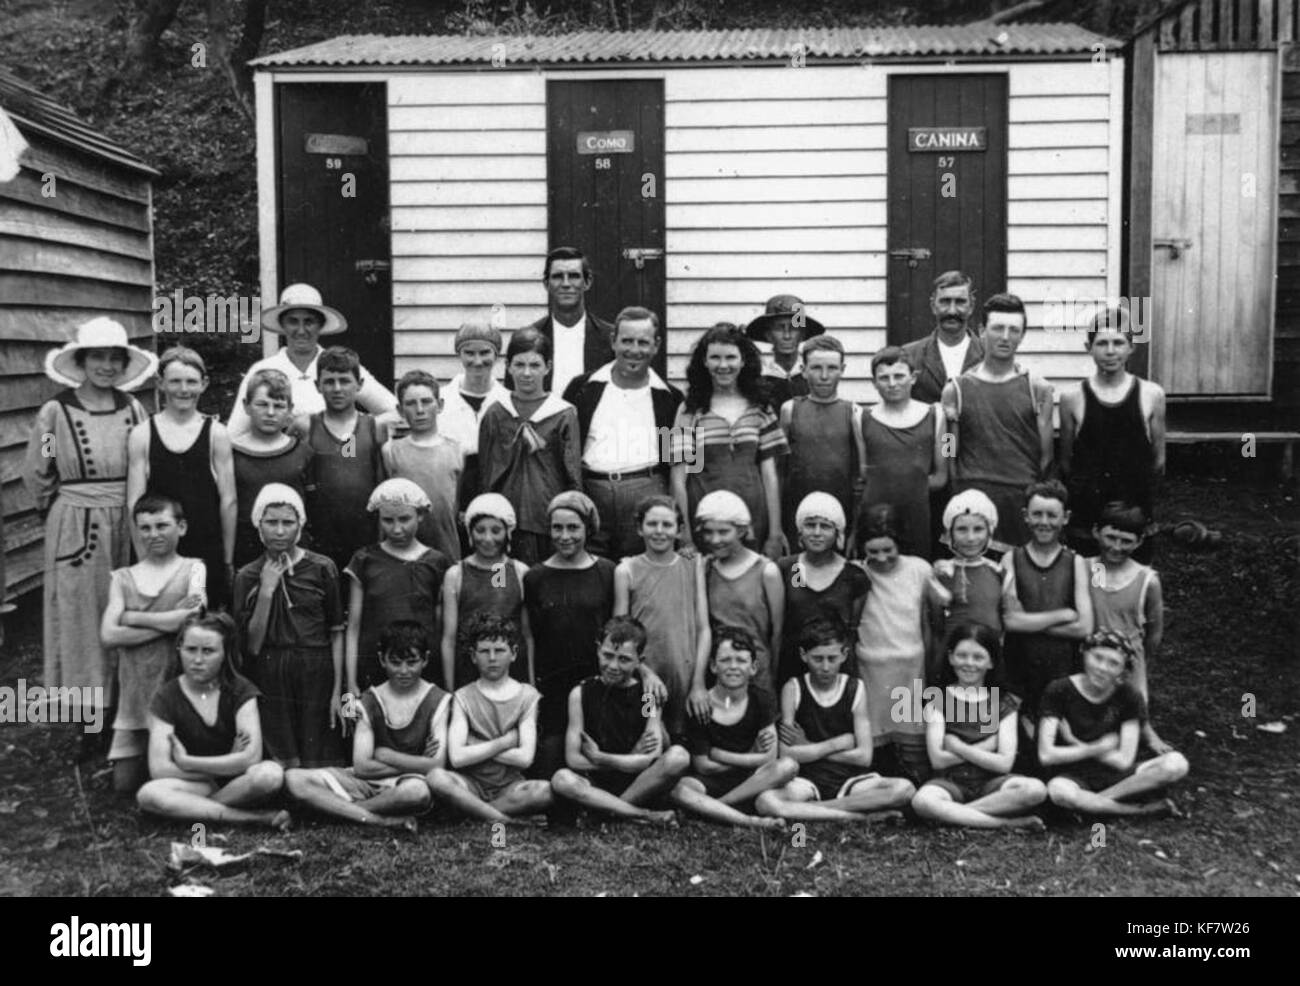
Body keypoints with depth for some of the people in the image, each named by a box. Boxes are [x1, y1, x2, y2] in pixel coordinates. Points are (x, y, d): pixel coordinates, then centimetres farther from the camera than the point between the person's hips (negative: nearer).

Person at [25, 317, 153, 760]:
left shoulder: (132, 409, 2)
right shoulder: (56, 412, -6)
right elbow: (36, 475, 4)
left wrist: (125, 511, 12)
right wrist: (65, 509, 10)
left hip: (125, 528, 3)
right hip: (74, 529, -2)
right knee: (82, 619, 3)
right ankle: (91, 720, 11)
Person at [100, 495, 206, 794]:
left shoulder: (192, 569, 3)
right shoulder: (123, 577, 10)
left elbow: (193, 620, -14)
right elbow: (108, 635, -4)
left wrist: (132, 617, -7)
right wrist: (167, 623, -13)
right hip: (135, 690, 3)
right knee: (124, 783, 2)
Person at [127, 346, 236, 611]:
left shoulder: (216, 433, 2)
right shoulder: (142, 434, 3)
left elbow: (228, 501, 3)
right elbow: (134, 502, 4)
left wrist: (228, 559, 2)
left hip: (208, 551, 0)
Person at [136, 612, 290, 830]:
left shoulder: (240, 691, -5)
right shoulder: (167, 698, -5)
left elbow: (252, 756, -19)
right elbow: (159, 769, -14)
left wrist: (185, 762, -14)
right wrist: (228, 766, -14)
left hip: (238, 781, -1)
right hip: (194, 785, 1)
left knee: (270, 773, -34)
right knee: (148, 795, -33)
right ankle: (256, 817, -28)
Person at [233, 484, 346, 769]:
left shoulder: (322, 568, 1)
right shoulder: (248, 576, 5)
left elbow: (336, 634, 2)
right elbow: (251, 645, -1)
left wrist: (338, 690, -4)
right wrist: (266, 590, -8)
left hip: (316, 678, -1)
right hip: (269, 680, 1)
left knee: (319, 766, 0)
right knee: (278, 770, 0)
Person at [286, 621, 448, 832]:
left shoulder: (437, 701, -2)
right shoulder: (369, 701, 5)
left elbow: (436, 766, -10)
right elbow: (362, 767, -3)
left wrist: (385, 755, -5)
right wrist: (415, 764, -8)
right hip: (368, 783, 4)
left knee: (417, 791, -42)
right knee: (294, 778, -18)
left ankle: (339, 808, -18)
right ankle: (383, 821, -29)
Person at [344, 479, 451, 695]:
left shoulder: (436, 563, 6)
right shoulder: (365, 561, 6)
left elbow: (447, 632, 7)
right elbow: (353, 627, 7)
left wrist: (449, 685, 4)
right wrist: (351, 685, 2)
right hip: (374, 674, 0)